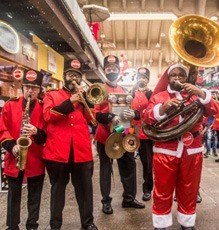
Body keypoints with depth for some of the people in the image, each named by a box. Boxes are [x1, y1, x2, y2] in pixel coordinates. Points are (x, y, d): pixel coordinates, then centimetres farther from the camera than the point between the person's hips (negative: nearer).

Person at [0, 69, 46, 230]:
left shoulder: (44, 108, 1)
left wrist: (37, 132, -21)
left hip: (36, 159, 0)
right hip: (14, 158, 1)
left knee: (35, 195, 11)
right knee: (14, 194, 13)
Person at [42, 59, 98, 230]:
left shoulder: (83, 96, 17)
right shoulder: (52, 95, 9)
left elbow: (92, 119, 6)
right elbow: (48, 115, -9)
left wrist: (84, 101, -7)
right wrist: (69, 103, -15)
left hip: (82, 150, 2)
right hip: (57, 150, -2)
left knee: (85, 188, 10)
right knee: (58, 188, 11)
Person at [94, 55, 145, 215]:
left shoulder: (124, 91, 12)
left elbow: (131, 109, 17)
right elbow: (94, 113, -13)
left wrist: (133, 114, -8)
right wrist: (110, 117, -30)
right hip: (105, 136, -5)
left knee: (129, 166, 12)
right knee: (106, 168, 6)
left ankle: (129, 198, 28)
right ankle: (106, 201, 20)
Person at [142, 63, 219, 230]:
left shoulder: (195, 95, 14)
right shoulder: (159, 96, 8)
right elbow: (147, 118, -5)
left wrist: (201, 93, -16)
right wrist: (163, 107, -21)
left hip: (192, 151, 2)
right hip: (165, 151, -2)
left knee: (189, 192, 13)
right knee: (163, 192, 6)